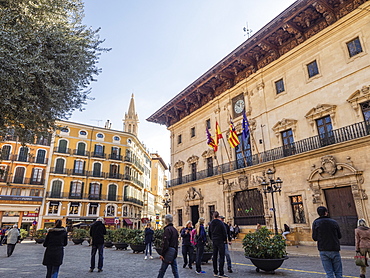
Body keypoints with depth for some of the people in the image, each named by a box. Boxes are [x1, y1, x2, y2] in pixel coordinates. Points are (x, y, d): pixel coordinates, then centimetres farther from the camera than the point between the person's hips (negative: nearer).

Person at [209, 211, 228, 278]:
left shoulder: (211, 223, 5)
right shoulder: (220, 223, -12)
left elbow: (209, 232, 13)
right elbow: (224, 232, -11)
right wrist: (225, 240, 2)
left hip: (214, 241, 6)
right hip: (220, 241, -6)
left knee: (214, 256, 12)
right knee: (222, 256, -3)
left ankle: (215, 272, 19)